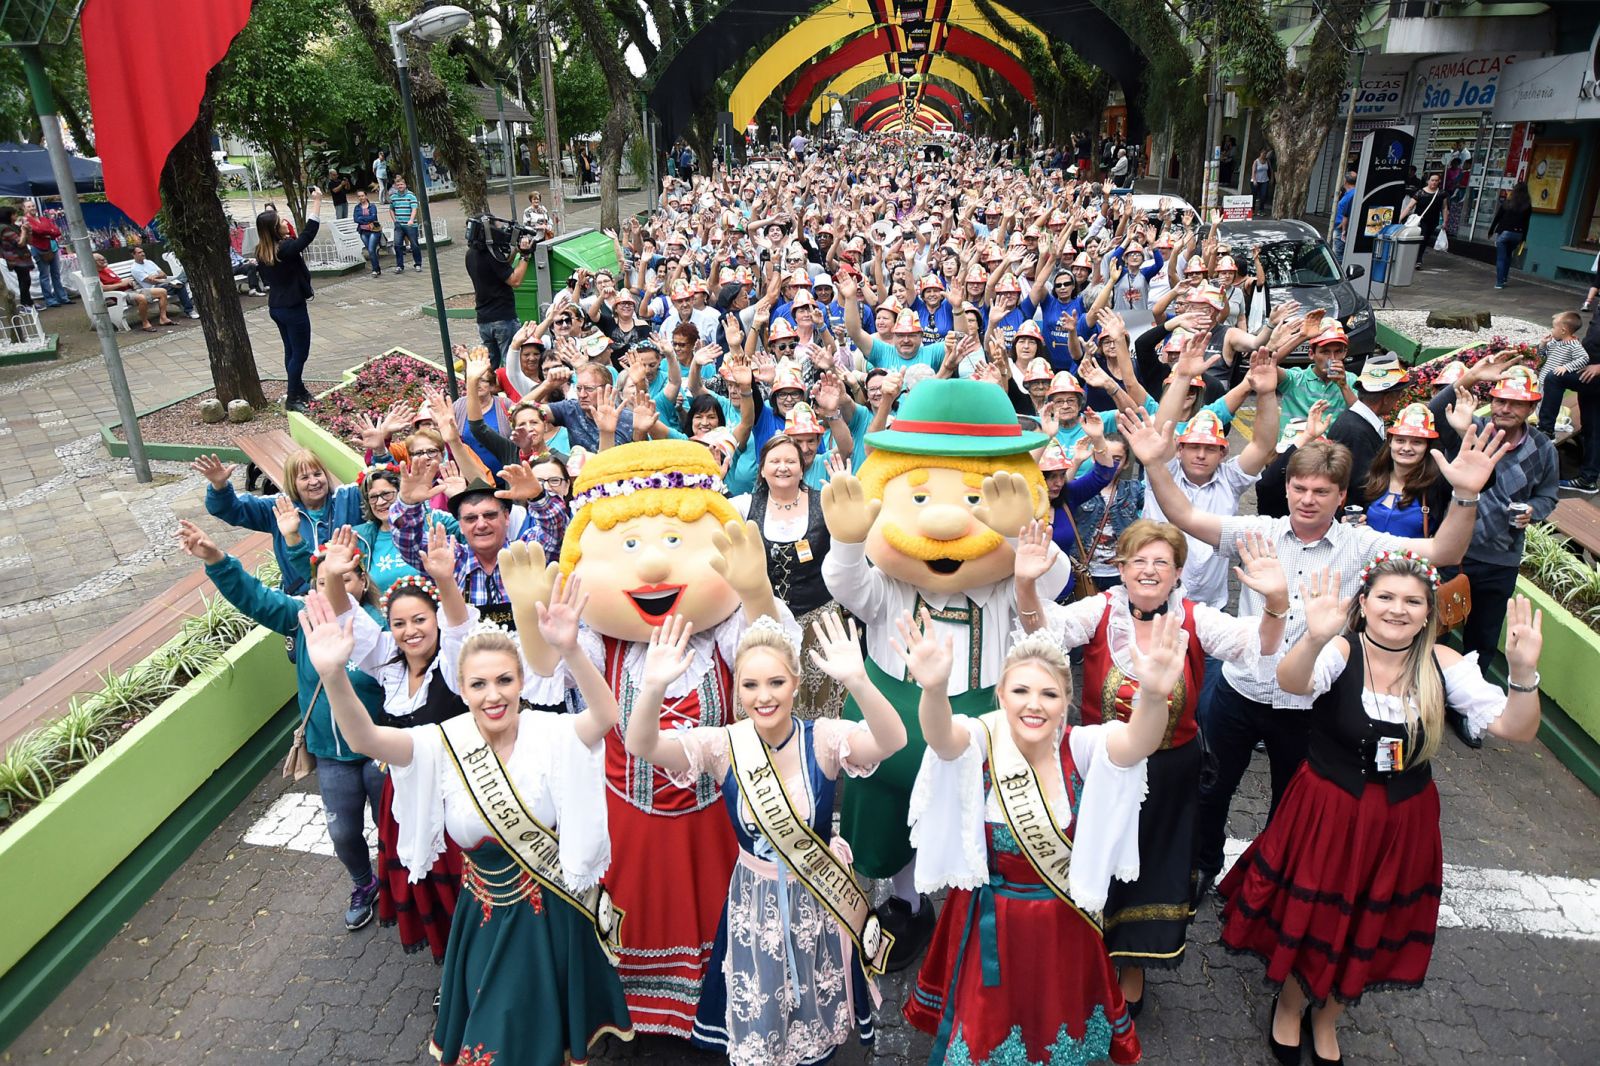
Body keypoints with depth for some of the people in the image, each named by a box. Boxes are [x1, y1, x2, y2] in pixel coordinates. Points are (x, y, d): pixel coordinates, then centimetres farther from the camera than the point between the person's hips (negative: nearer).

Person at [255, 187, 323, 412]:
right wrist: (317, 200, -14)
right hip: (293, 308, -9)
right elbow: (310, 231, -20)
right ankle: (292, 398, 4)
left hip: (276, 306, 9)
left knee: (291, 351, 18)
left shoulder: (262, 251, 1)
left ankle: (300, 391, 29)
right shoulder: (285, 249, -22)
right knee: (300, 353, 1)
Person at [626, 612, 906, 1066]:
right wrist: (653, 686, -51)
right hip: (755, 899, 0)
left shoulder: (823, 739, -20)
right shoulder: (723, 746, -17)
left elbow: (891, 741, -39)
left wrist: (857, 681, -59)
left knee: (816, 1018, 22)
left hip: (821, 898, 0)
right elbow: (641, 746, -30)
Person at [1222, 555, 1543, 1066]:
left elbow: (1517, 729, -13)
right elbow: (1292, 682, -41)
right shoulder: (1340, 651, -19)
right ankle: (1289, 1007, 46)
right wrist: (1315, 639, -62)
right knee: (1308, 917, 14)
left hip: (1403, 824, 4)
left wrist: (1523, 671, -31)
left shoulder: (1443, 664, -9)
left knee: (1370, 929, 21)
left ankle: (1326, 1019, 50)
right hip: (1328, 815, -3)